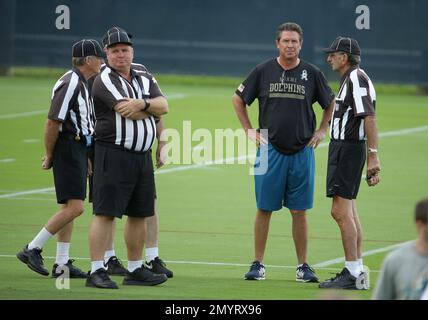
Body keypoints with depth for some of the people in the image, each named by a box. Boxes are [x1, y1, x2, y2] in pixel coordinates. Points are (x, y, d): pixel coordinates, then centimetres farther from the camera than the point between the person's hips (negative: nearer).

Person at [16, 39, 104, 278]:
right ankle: (32, 249, -8)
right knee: (74, 207, -14)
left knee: (69, 208, 9)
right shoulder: (70, 84, -16)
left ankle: (62, 263, 11)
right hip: (69, 149, -10)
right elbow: (53, 124, -19)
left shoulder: (82, 83, 16)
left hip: (79, 149, 10)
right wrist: (50, 156, -11)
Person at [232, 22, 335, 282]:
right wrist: (248, 129, 7)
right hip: (270, 150, 0)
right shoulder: (263, 71, 2)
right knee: (265, 209, 2)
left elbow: (331, 104, 18)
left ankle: (303, 266, 9)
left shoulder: (312, 74, 4)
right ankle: (258, 265, 8)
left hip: (302, 152, 0)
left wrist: (322, 131, 9)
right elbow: (238, 99, 14)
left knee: (299, 211, 3)